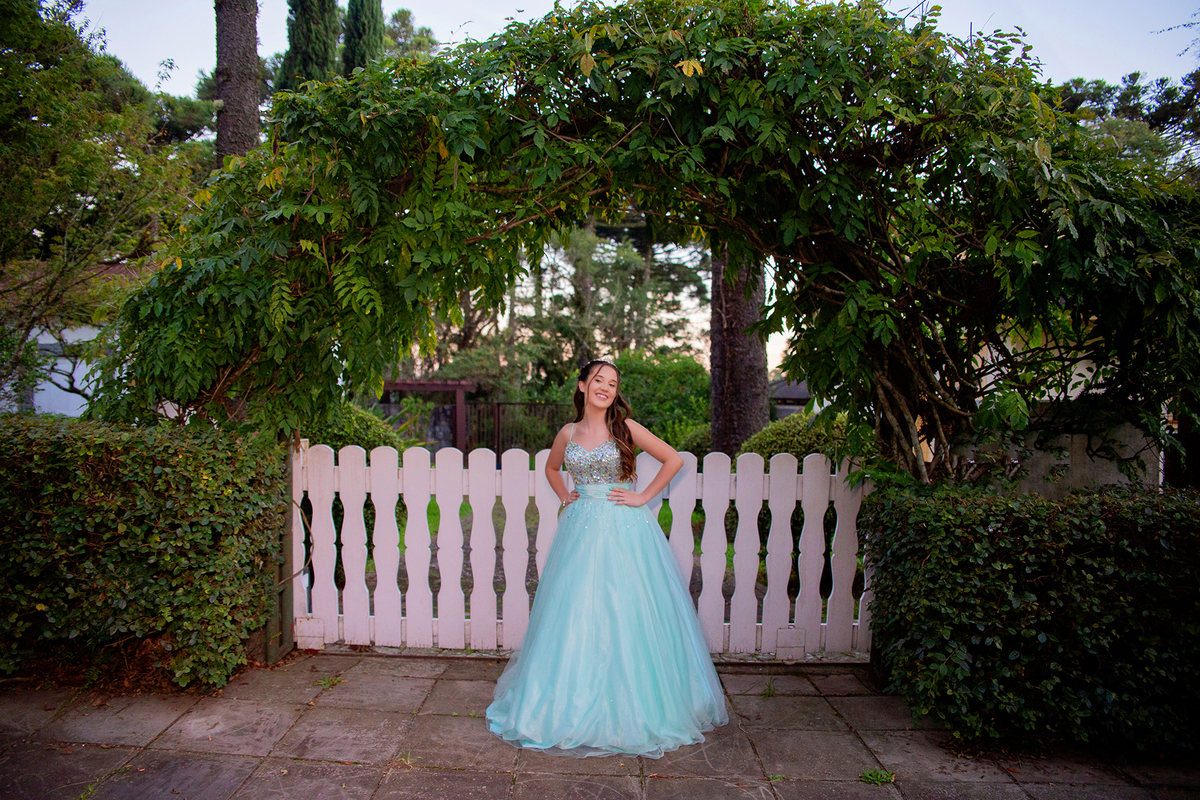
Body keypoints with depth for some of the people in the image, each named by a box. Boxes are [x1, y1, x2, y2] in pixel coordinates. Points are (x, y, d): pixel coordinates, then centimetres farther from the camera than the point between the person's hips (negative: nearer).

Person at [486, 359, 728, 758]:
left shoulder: (624, 427, -3)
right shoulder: (568, 433, 6)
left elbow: (674, 459, 0)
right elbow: (551, 468, 26)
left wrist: (643, 497, -4)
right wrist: (564, 497, 10)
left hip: (623, 530, -3)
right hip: (580, 527, 3)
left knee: (622, 613, 1)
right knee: (574, 614, 6)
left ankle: (626, 707, 19)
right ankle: (574, 702, 23)